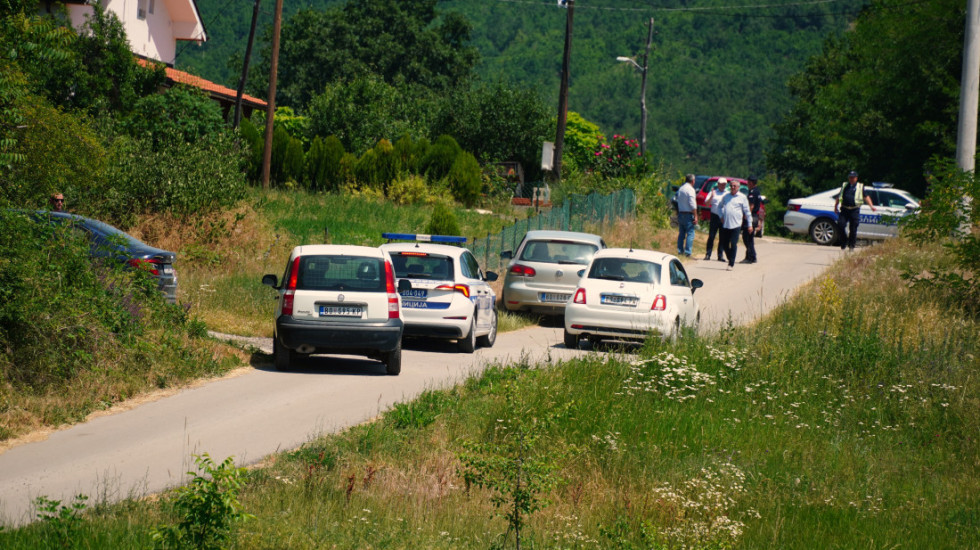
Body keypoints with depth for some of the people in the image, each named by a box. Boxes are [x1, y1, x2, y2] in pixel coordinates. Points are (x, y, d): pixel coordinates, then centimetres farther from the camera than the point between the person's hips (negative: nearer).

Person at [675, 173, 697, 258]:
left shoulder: (680, 189, 13)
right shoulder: (690, 189, -13)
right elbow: (692, 204, -17)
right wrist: (695, 216, -13)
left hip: (680, 213, 8)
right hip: (688, 214, -8)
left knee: (681, 233, 13)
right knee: (690, 233, -6)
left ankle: (680, 251, 14)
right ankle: (688, 252, -12)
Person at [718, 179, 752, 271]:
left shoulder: (742, 197, 4)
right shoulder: (726, 197, 15)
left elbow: (747, 211, 6)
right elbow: (720, 207, 26)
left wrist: (750, 224, 4)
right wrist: (721, 216, 9)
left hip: (736, 225, -4)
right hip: (725, 224, 4)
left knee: (733, 245, -8)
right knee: (725, 244, 6)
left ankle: (731, 264, -4)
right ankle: (730, 259, 24)